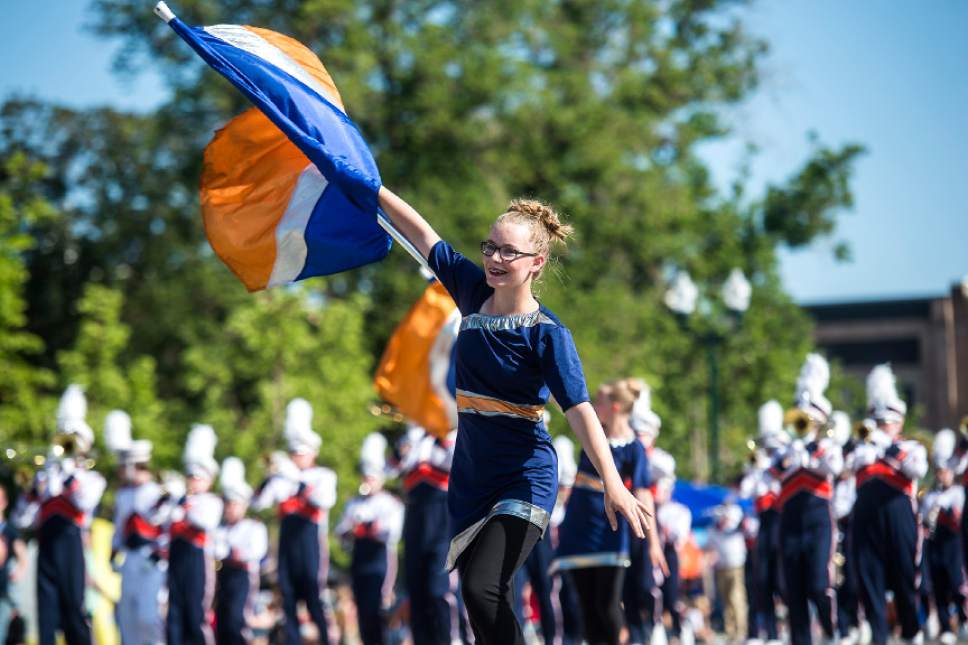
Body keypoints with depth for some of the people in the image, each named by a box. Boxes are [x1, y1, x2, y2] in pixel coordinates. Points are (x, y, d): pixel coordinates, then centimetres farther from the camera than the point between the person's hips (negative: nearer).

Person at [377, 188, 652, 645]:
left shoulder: (547, 333, -15)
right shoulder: (475, 290, 1)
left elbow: (579, 408, -25)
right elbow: (420, 233, 10)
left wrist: (612, 483, -36)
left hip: (524, 481, -6)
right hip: (471, 476, 6)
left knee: (482, 587, -23)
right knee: (479, 593, 8)